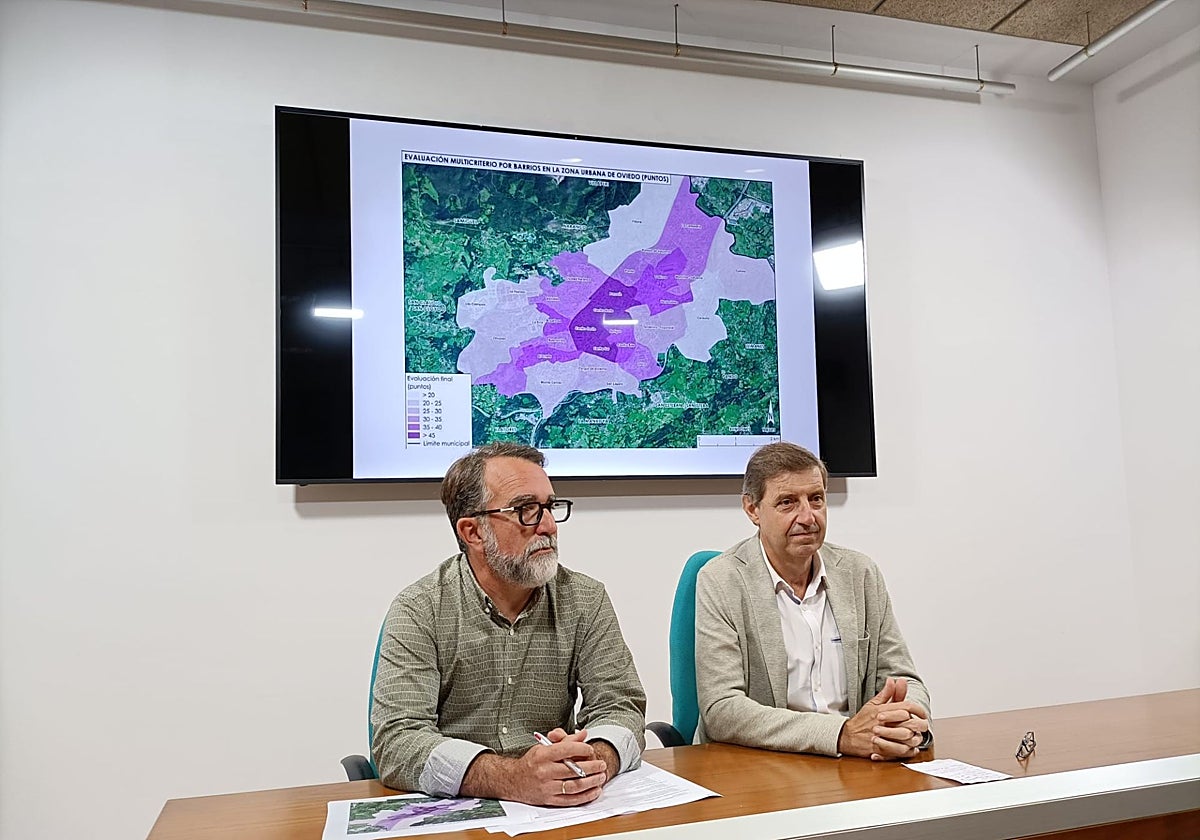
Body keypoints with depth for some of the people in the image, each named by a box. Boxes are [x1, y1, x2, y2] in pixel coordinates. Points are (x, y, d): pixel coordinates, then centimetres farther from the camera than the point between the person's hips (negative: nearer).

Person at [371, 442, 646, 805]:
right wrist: (513, 778, -32)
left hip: (559, 812, 3)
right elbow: (396, 742, -17)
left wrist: (594, 762, -26)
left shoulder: (585, 600, 1)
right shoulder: (419, 611, -8)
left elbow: (620, 707, -3)